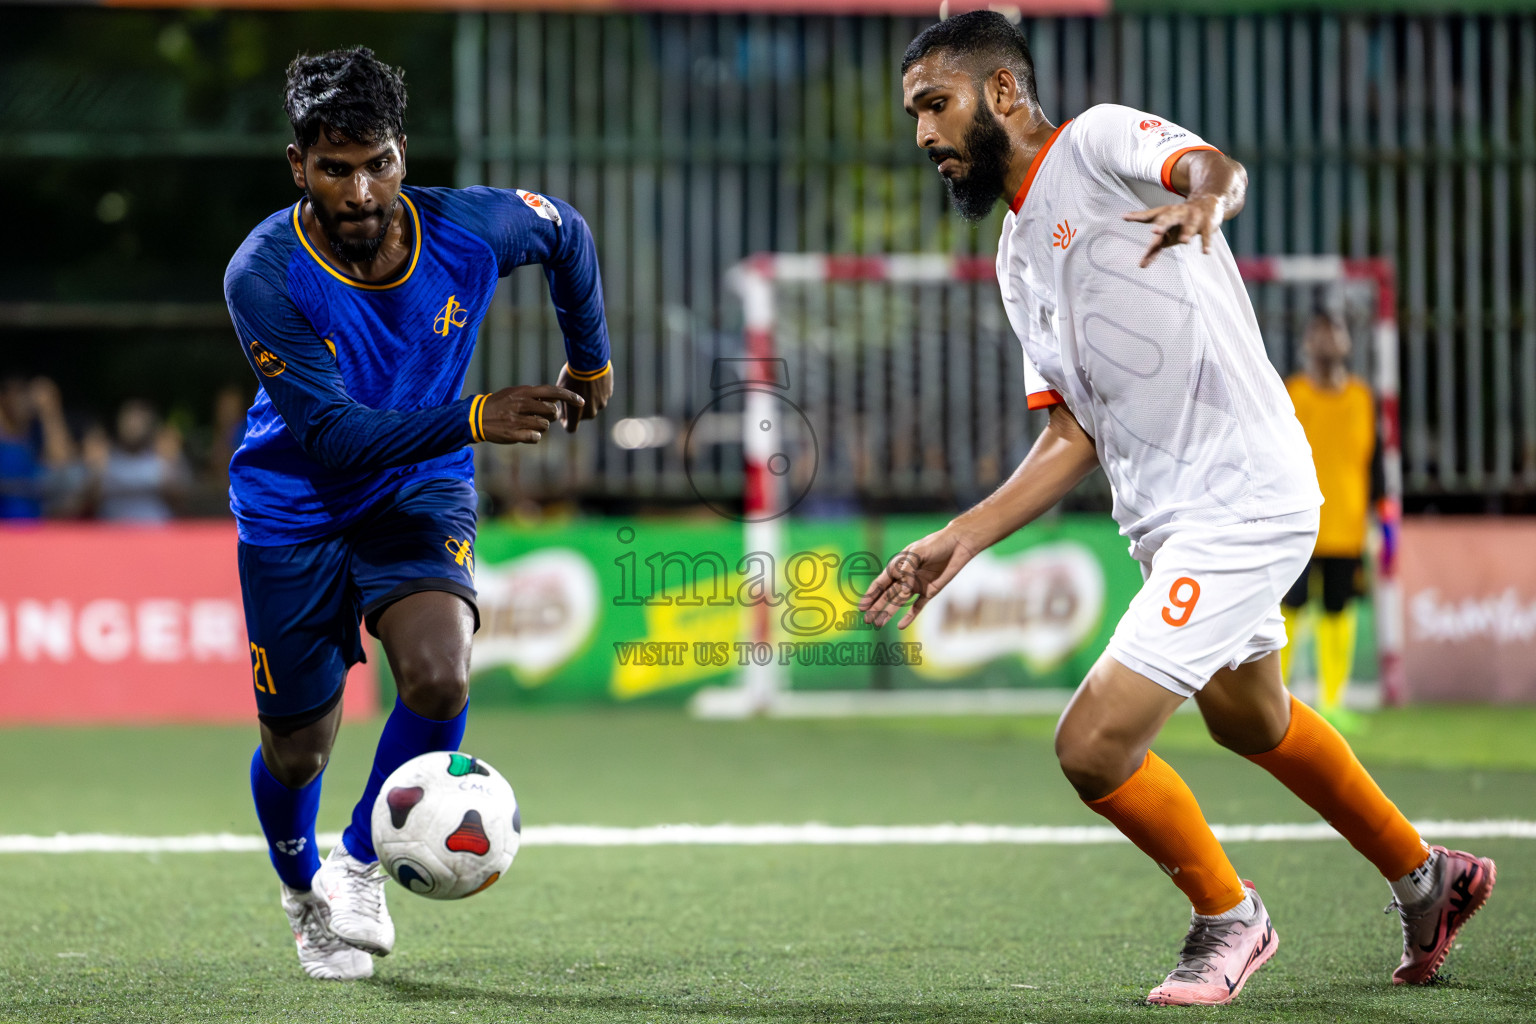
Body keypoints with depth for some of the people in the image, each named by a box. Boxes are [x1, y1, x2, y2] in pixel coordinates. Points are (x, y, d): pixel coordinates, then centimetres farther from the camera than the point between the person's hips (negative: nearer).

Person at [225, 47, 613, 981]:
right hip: (295, 509, -1)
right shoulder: (263, 275, -28)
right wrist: (476, 419, -41)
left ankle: (360, 864, 1)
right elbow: (333, 435, -30)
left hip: (420, 490, 1)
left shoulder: (473, 229, -20)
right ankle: (304, 890, 44)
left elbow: (567, 232, 4)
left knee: (439, 678, -27)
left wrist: (591, 356, 15)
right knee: (297, 749, 7)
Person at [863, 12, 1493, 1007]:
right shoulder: (1022, 257, 16)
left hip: (1243, 504, -10)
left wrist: (1202, 201, -55)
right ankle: (1428, 878, 49)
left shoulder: (1099, 141, -9)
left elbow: (1214, 166, -32)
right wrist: (960, 541, 7)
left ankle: (1229, 915, 10)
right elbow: (1071, 439, 16)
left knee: (1095, 746, -15)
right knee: (1250, 721, 28)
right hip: (1167, 519, 10)